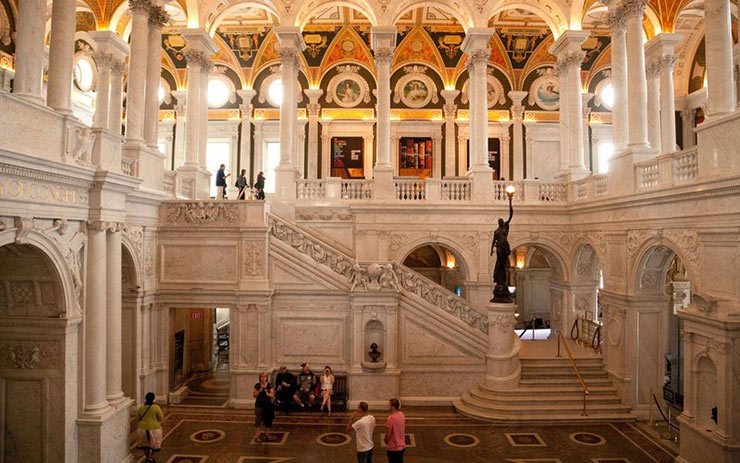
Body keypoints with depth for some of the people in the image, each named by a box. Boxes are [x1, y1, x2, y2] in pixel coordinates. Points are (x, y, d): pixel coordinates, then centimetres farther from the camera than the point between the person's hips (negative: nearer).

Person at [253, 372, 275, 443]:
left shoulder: (269, 385, 0)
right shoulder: (257, 385, -2)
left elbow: (272, 395, -1)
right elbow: (254, 395, 0)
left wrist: (267, 393, -19)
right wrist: (259, 391, -17)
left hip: (268, 405, 2)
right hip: (259, 406, -2)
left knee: (267, 421, 9)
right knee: (258, 421, -3)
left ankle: (266, 434, 24)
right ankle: (256, 436, 1)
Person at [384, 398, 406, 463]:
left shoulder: (391, 418, -27)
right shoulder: (402, 414, -2)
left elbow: (388, 434, -21)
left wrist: (385, 440, 0)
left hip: (394, 448, -7)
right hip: (402, 446, 7)